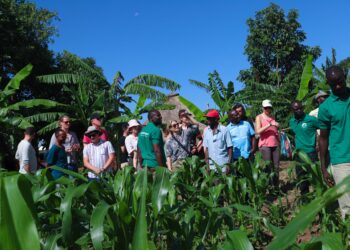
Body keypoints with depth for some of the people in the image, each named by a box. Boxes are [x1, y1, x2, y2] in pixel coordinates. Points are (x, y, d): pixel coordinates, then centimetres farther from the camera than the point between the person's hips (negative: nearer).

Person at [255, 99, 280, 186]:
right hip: (265, 145, -5)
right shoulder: (259, 117, 1)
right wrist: (269, 125, -19)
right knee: (269, 167, -5)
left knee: (276, 167, 2)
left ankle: (276, 186, 10)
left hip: (275, 145, 5)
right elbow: (258, 131, -14)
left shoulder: (273, 117, 16)